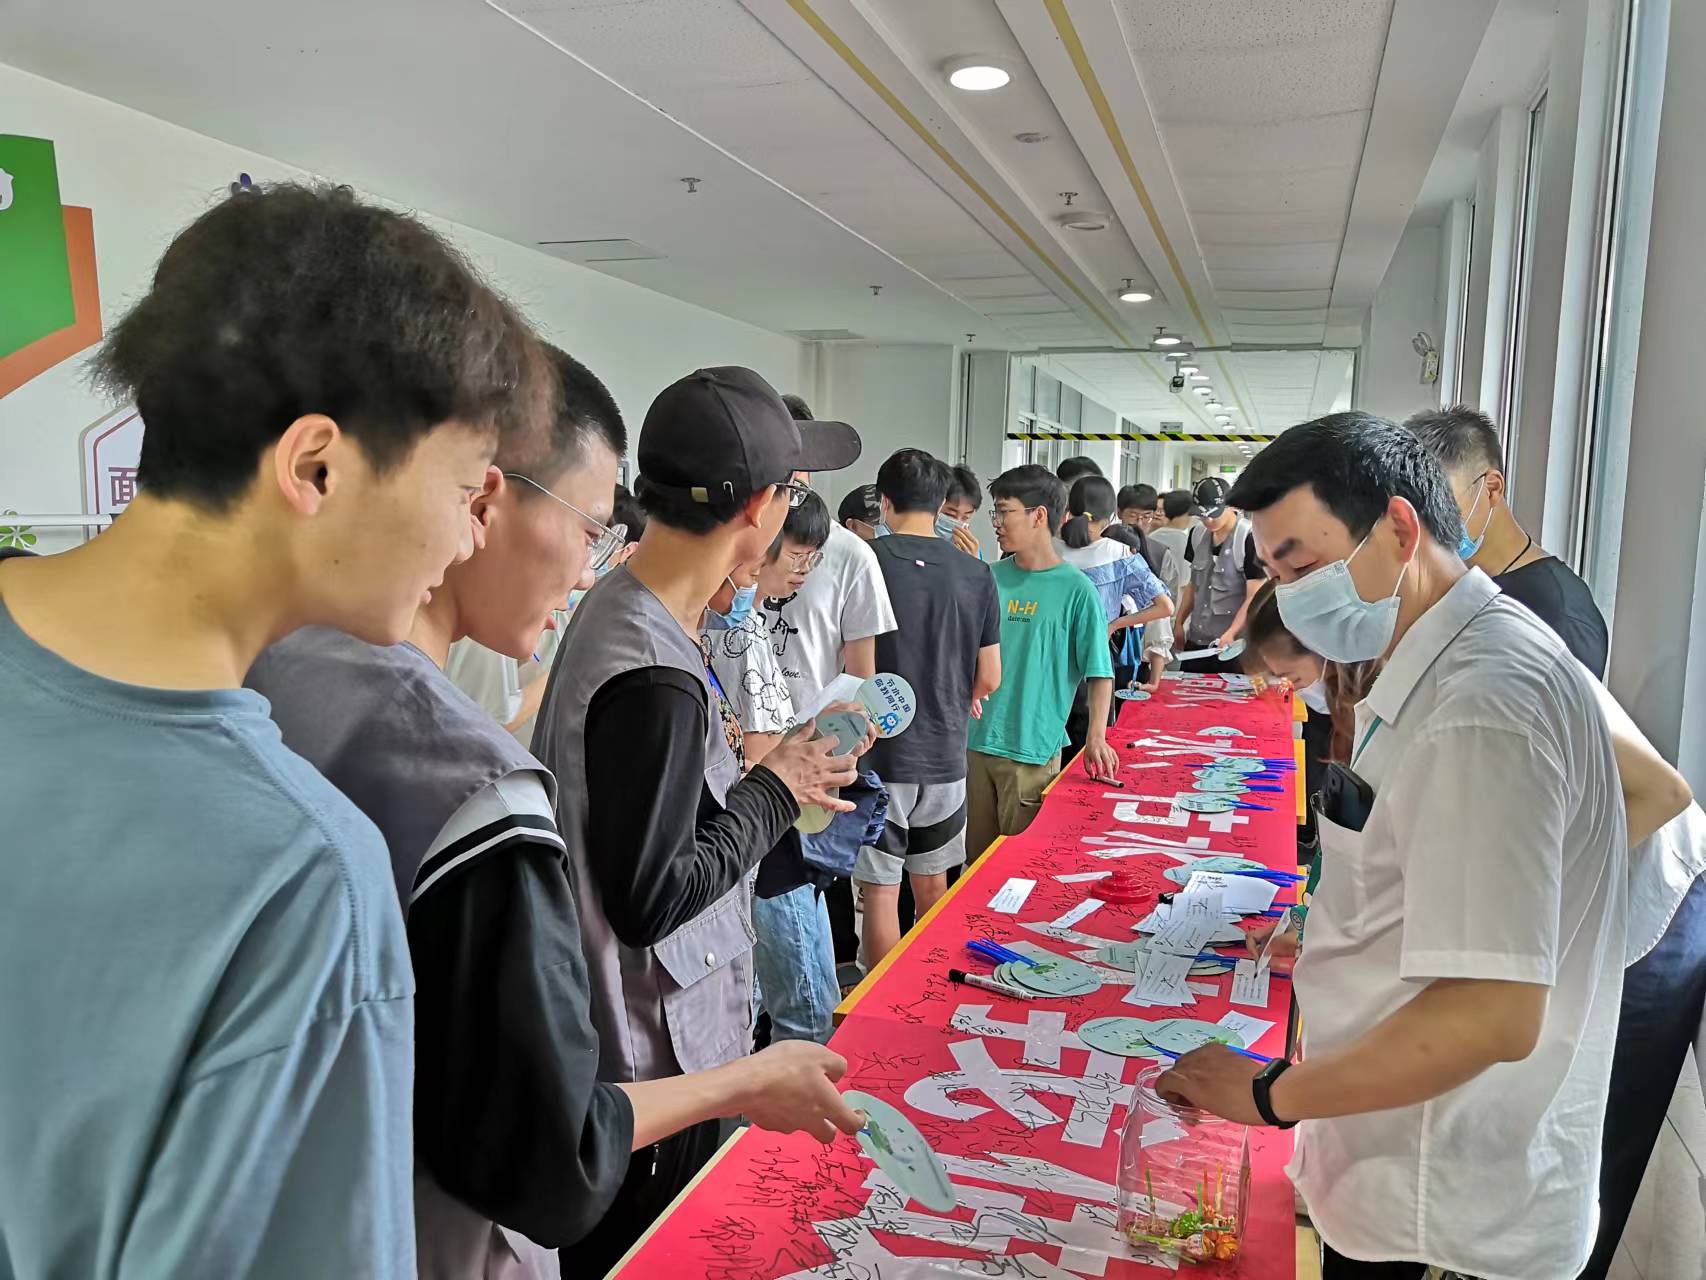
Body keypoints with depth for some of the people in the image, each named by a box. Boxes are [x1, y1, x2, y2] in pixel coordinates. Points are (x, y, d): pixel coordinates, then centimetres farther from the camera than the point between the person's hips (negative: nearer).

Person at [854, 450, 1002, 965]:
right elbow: (989, 679, 3)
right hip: (944, 753, 4)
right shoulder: (975, 574, 0)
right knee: (931, 886, 19)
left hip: (879, 753, -4)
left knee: (880, 893, 6)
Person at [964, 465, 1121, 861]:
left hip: (1033, 750, -4)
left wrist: (1096, 737, -16)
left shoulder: (1076, 589, -7)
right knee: (975, 856, 16)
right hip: (975, 741, 4)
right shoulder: (991, 578, 5)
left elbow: (1100, 673, -6)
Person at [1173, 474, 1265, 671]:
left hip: (1233, 643, -6)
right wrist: (1179, 622, 15)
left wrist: (1231, 634, -24)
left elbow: (1254, 597, -15)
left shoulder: (1250, 538, -13)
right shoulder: (1197, 534, 7)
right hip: (1196, 640, 6)